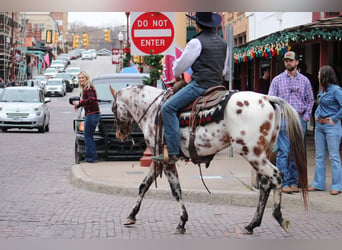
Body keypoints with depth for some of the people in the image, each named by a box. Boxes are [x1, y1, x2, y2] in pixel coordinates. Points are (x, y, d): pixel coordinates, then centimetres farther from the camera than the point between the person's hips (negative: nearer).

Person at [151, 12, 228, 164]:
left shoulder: (196, 42, -8)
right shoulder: (223, 43, 17)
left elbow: (182, 64, -2)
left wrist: (176, 75, 19)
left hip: (200, 85, -9)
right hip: (217, 86, 9)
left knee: (168, 107, -13)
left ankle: (172, 153, -23)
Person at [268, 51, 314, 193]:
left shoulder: (304, 80, 11)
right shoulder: (277, 80, 6)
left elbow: (310, 100, 15)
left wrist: (306, 116, 3)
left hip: (299, 119, 2)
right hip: (283, 118, -2)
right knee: (283, 152, -7)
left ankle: (293, 182, 10)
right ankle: (283, 183, -6)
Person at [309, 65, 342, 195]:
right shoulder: (322, 90, 11)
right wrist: (316, 115, 13)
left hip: (331, 126, -8)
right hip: (319, 125, 8)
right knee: (319, 156, 11)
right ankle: (318, 184, 18)